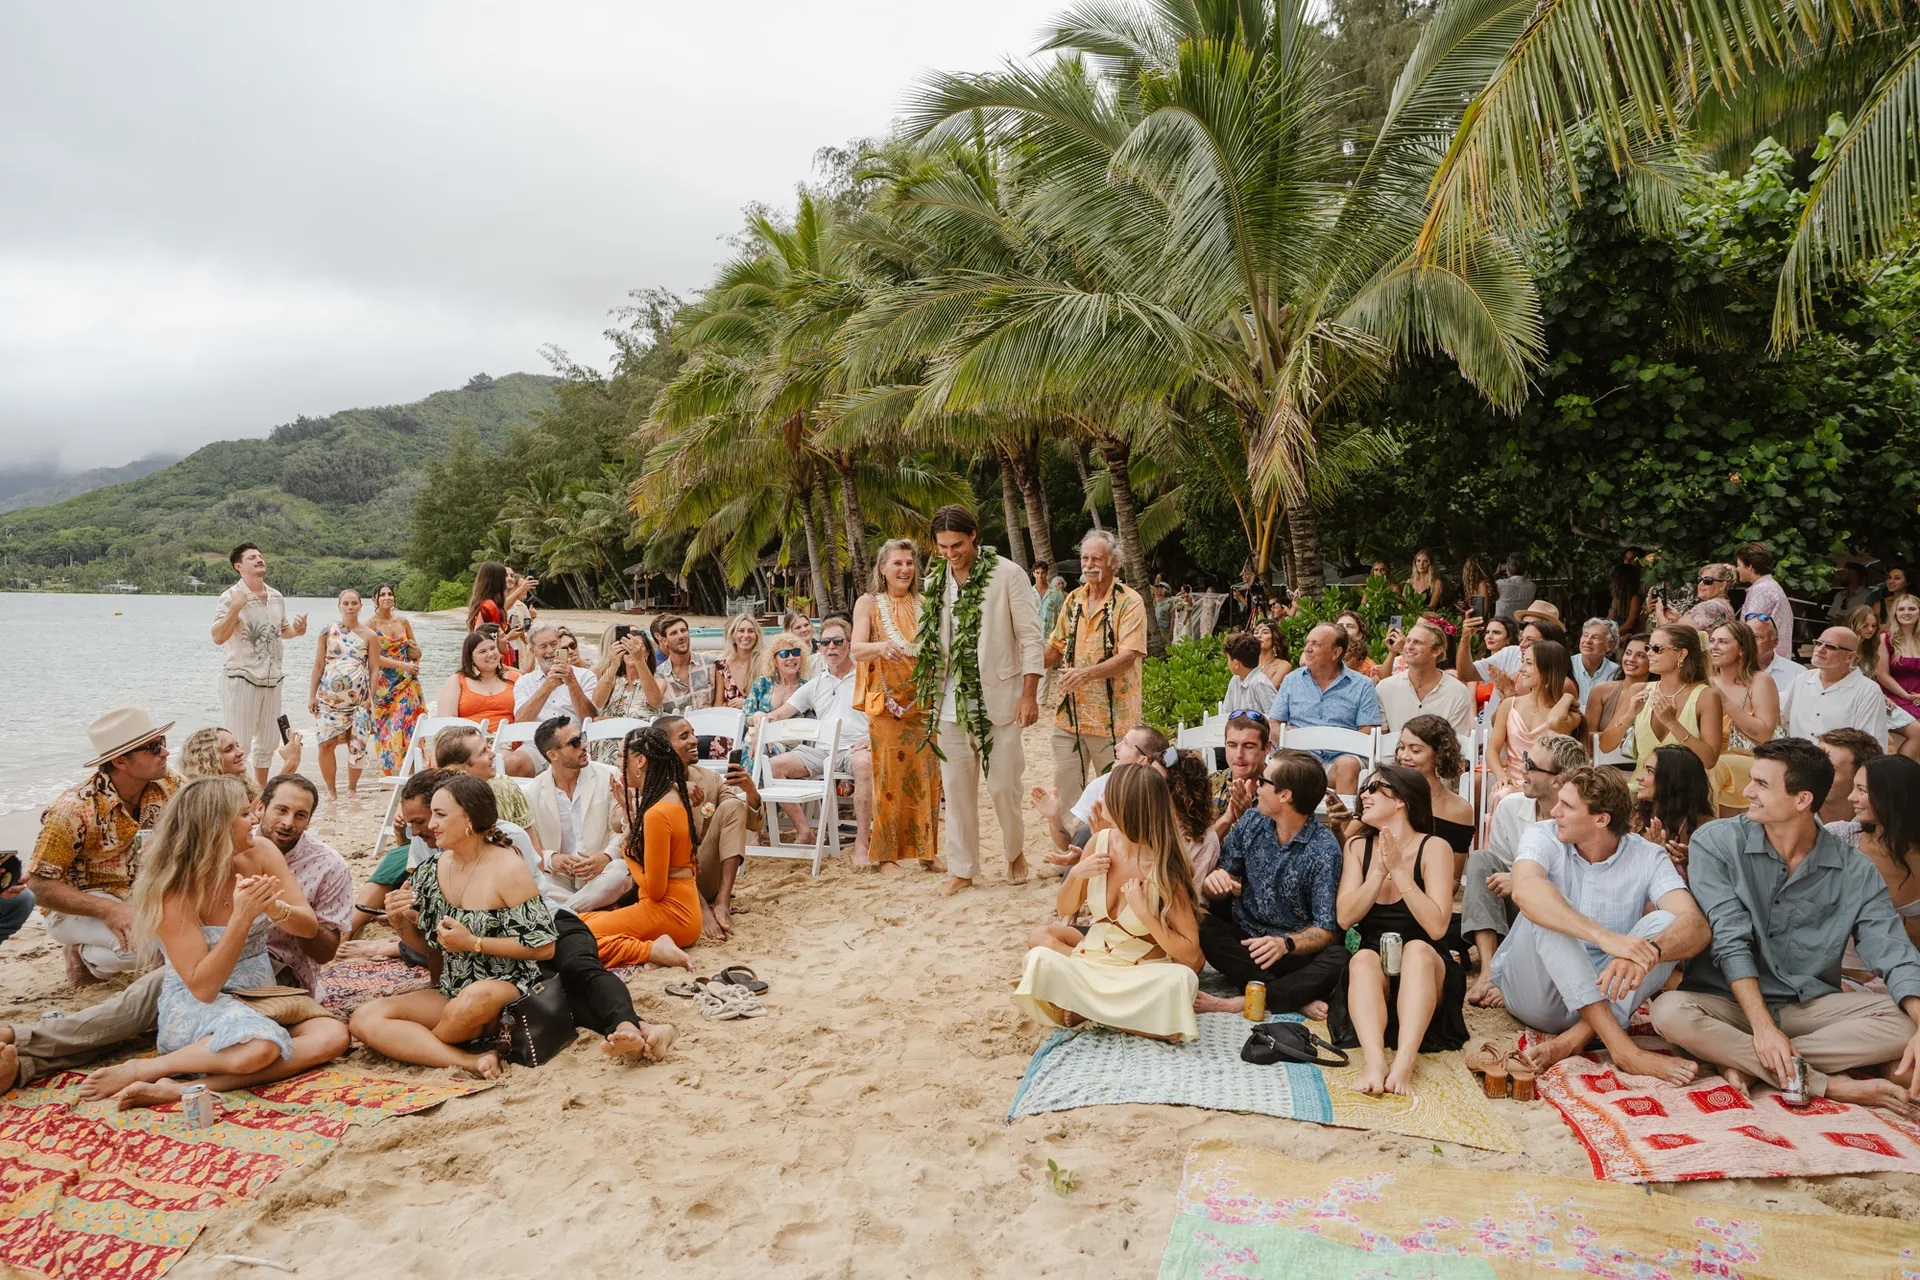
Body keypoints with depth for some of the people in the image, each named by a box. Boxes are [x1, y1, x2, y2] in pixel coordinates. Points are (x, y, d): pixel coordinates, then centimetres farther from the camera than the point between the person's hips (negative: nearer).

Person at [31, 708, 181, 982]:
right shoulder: (74, 810, -24)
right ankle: (85, 954, 0)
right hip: (78, 905, -5)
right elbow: (40, 885, -20)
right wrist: (108, 910, -33)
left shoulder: (167, 785, -10)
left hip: (139, 895, 5)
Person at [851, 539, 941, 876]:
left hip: (923, 700, 3)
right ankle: (885, 854, 5)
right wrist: (881, 646, -30)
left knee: (926, 775, 3)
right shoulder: (869, 603, 3)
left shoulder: (924, 604, 12)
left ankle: (926, 850, 13)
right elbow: (857, 649, -10)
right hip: (887, 702, -3)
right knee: (890, 777, -3)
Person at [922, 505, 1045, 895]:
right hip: (951, 702, 4)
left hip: (997, 698, -4)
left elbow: (1030, 636, -6)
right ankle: (961, 869, 18)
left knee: (1003, 785, -1)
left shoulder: (1006, 574, -7)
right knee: (956, 787, 6)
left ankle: (1015, 852, 25)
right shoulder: (935, 581, 7)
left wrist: (1029, 694, -11)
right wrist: (929, 694, 11)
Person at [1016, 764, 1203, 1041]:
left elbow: (1190, 954, -17)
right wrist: (1076, 875, -14)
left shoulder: (1163, 868, -19)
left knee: (1180, 979, -34)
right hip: (1092, 959, 4)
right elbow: (1064, 909, 7)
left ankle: (1087, 1007, -15)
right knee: (1041, 945, -20)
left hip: (1140, 973, -4)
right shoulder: (1101, 842, -6)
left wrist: (1144, 913, -28)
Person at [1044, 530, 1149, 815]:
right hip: (1070, 716, 6)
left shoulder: (1130, 602, -8)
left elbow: (1129, 656, -18)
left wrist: (1087, 673, -31)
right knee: (1063, 792, 11)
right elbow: (1056, 648, 18)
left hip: (1112, 719, -5)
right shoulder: (1073, 600, 11)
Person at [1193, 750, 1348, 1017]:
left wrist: (1286, 944, -33)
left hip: (1295, 952, -3)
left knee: (1337, 960, -33)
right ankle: (1297, 998, -25)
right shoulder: (1252, 821, 1)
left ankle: (1240, 1003, -30)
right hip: (1242, 940, 4)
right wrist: (1214, 882, -20)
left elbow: (1326, 931, -14)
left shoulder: (1324, 850, -12)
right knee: (1195, 921, -26)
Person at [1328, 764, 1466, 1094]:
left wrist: (1400, 870, -21)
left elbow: (1437, 926, -18)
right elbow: (1345, 918, -6)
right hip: (1372, 970, 2)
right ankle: (1374, 1059, -51)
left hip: (1423, 969, -2)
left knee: (1418, 948, -34)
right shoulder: (1358, 847, 6)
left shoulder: (1433, 848, -6)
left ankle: (1404, 1061, -48)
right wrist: (1380, 870, -15)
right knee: (1363, 958, -31)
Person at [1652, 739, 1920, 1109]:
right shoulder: (1715, 843, -9)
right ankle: (1832, 1085, -24)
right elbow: (1730, 940, -15)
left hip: (1811, 1006, 2)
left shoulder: (1855, 873, -2)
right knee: (1670, 1012, -33)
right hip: (1730, 1001, -2)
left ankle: (1747, 1062, -23)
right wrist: (1763, 1026, -24)